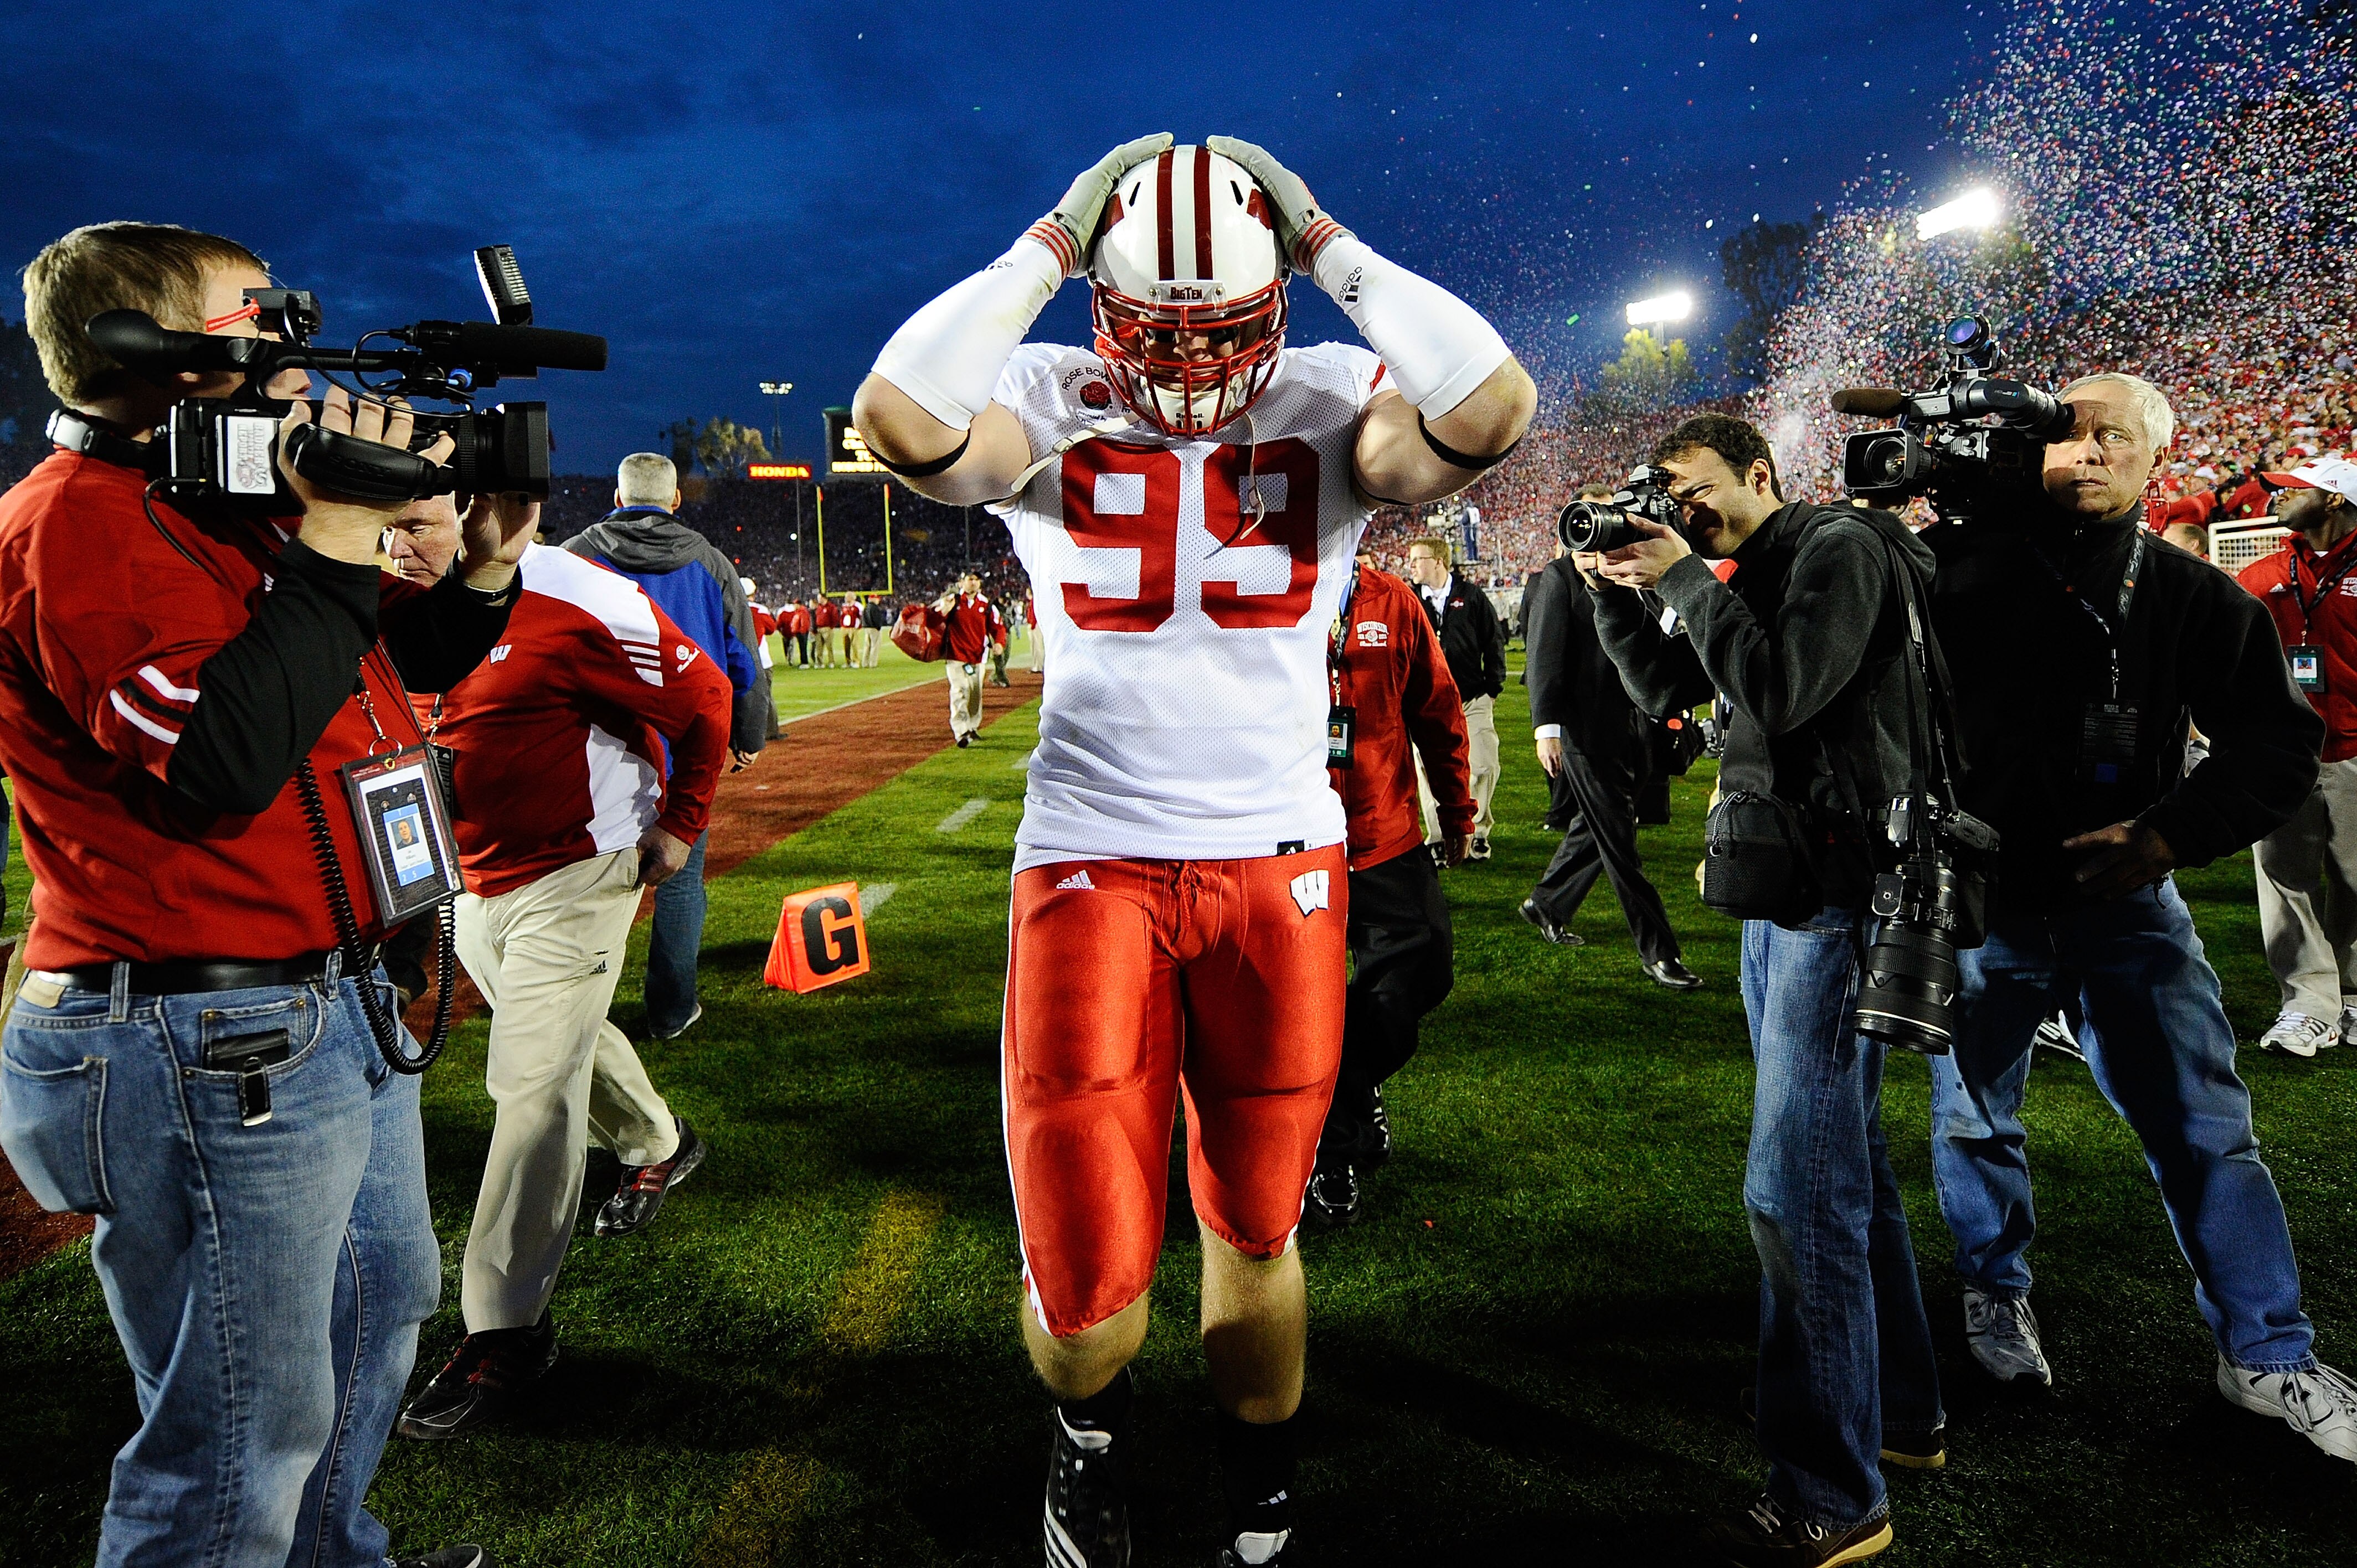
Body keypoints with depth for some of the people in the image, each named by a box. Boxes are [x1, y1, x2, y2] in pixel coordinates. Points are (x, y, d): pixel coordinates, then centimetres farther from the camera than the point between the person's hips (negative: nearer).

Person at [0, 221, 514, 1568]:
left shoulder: (219, 505, 14)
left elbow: (388, 676, 20)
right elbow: (215, 759, -28)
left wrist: (481, 573, 3)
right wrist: (333, 552, -23)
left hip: (330, 1012, 11)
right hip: (211, 1048, -11)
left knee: (383, 1305, 27)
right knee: (246, 1435, 2)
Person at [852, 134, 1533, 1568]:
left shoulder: (1328, 403, 1)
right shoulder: (1053, 403, 0)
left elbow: (1492, 408, -18)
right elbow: (905, 418, -21)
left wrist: (1335, 248, -7)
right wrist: (1048, 249, -10)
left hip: (1281, 868, 1)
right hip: (1091, 867, -1)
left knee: (1255, 1232, 17)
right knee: (1089, 1280, -1)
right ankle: (1091, 1427, 37)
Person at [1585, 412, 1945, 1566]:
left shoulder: (1843, 547, -9)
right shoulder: (1749, 576, 17)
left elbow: (1782, 692, -21)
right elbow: (1665, 689, 17)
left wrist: (1686, 582, -14)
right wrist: (1615, 589, 5)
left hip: (1841, 883, -10)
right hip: (1780, 886, 10)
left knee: (1795, 1188, -11)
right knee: (1842, 1155, 18)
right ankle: (1900, 1413, 33)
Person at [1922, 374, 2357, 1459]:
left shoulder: (2195, 599, 0)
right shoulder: (1964, 566, -7)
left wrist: (2173, 837, -11)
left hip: (2124, 895, 2)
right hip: (1981, 892, -1)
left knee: (2207, 1128, 7)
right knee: (1974, 1114, 13)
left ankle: (2268, 1356, 24)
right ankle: (1996, 1294, 37)